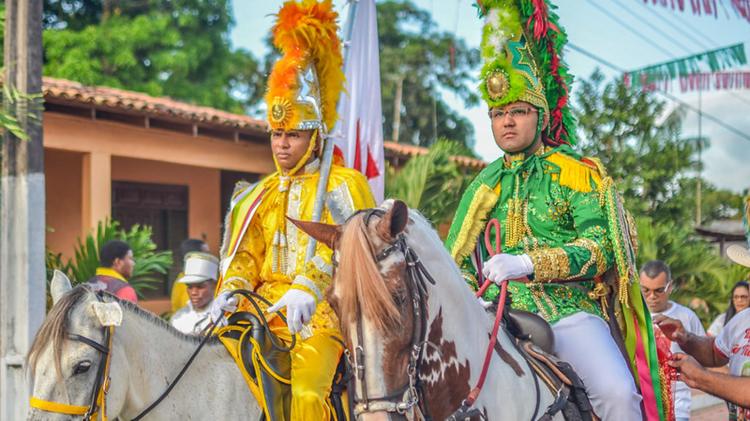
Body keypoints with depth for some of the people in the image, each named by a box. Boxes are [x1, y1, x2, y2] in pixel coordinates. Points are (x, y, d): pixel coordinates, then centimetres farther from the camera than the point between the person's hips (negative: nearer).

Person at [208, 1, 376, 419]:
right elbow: (246, 254, 15)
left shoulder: (344, 185, 3)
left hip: (320, 312, -5)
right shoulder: (261, 194, 20)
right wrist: (231, 291, -7)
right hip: (264, 308, 5)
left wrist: (307, 290, -28)